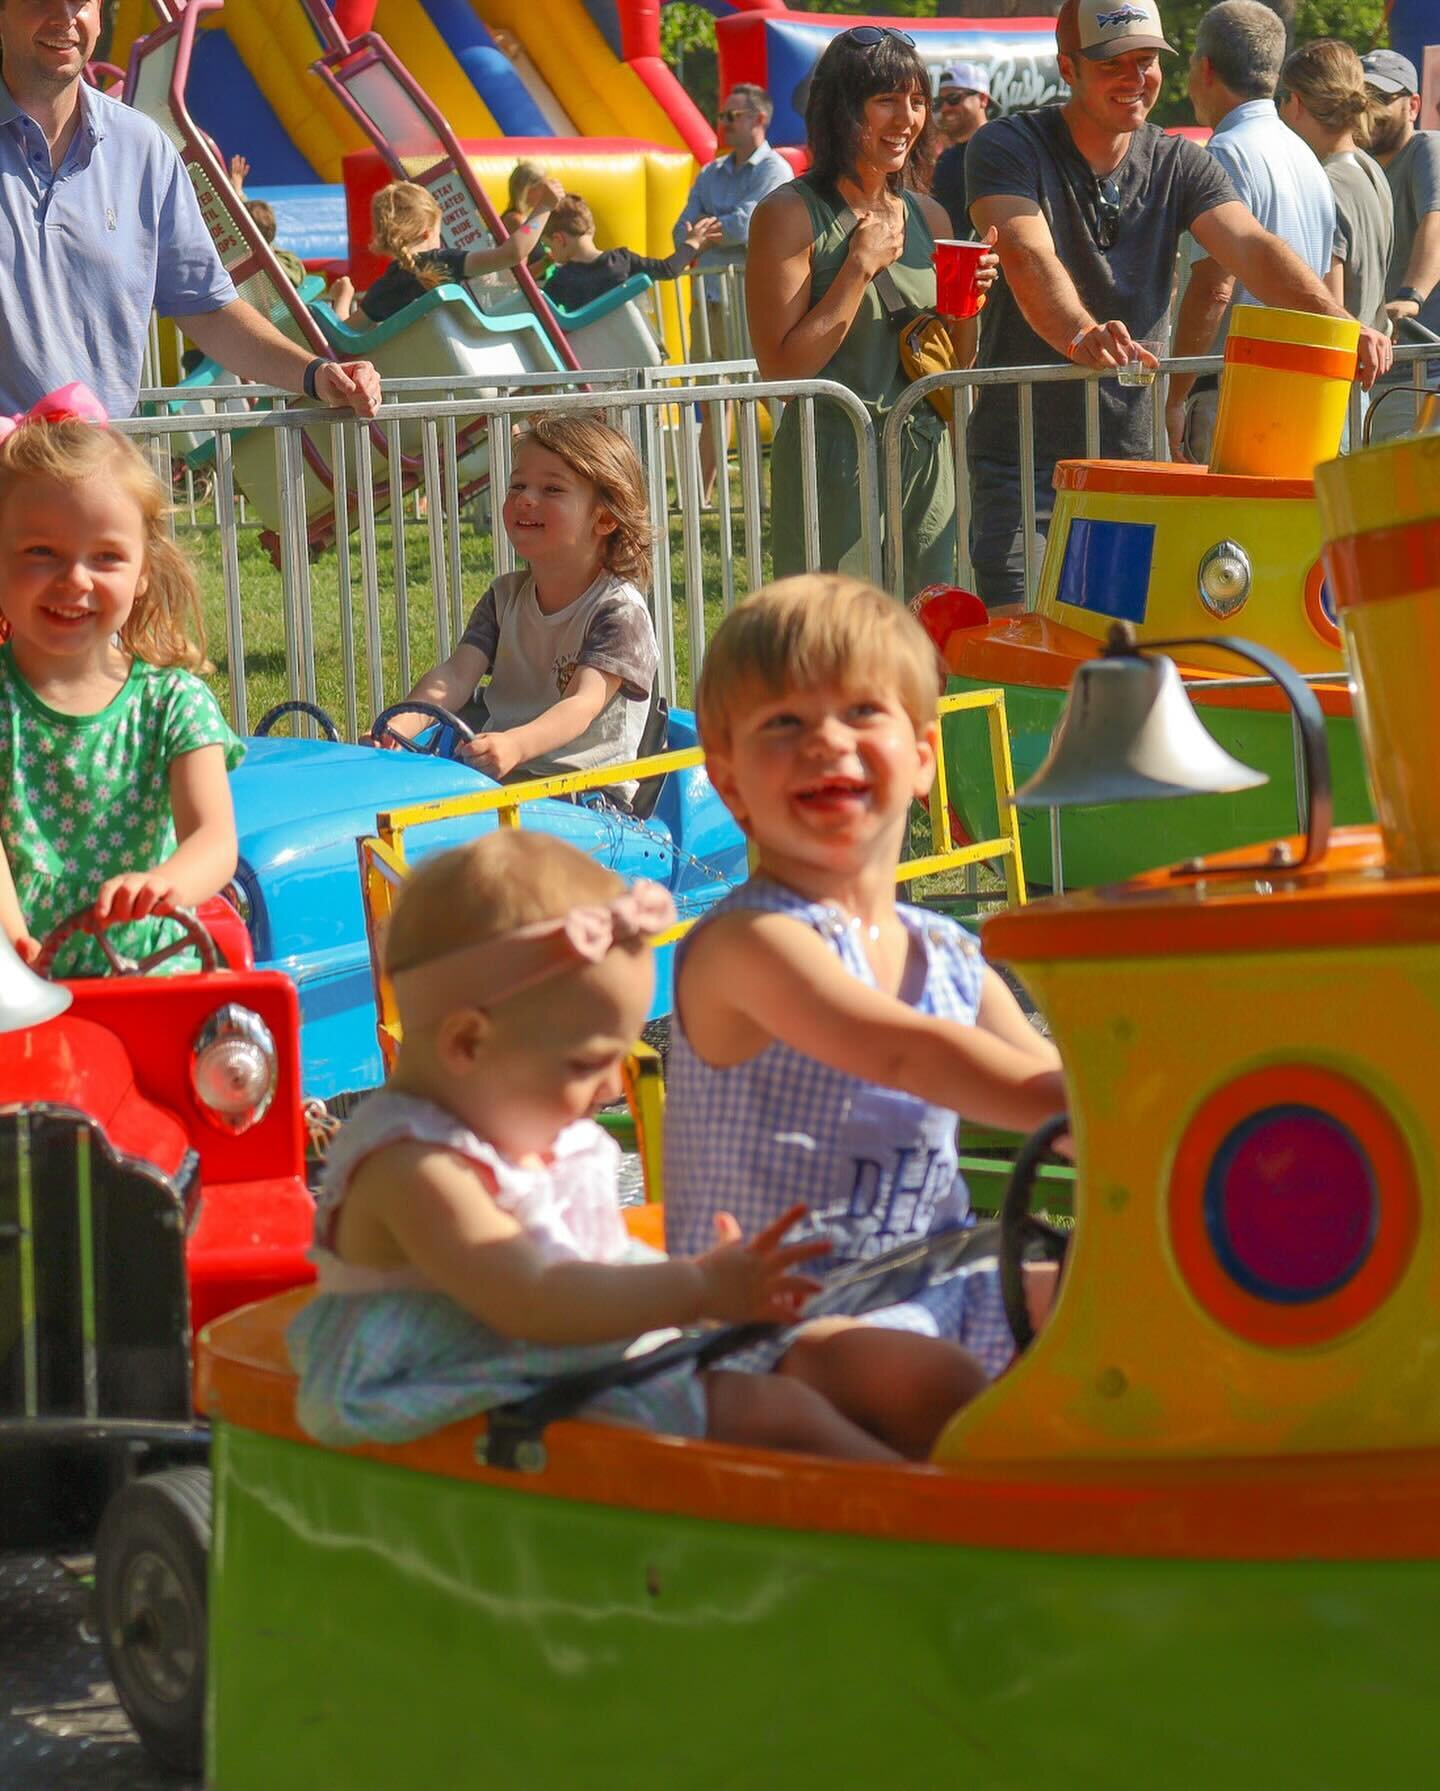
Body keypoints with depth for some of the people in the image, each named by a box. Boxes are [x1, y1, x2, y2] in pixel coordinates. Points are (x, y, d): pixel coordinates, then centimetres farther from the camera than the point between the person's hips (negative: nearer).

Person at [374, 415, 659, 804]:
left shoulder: (619, 610, -7)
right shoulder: (505, 597, 15)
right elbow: (456, 675, 2)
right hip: (498, 780, 5)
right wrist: (401, 727, -21)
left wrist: (515, 744, -41)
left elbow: (583, 703, -21)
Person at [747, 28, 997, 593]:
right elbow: (781, 368, -15)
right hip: (833, 466, -6)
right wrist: (863, 265, -13)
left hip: (926, 461, 6)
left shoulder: (928, 217, 10)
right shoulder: (790, 215, -8)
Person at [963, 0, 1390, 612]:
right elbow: (1030, 259, -25)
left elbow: (1250, 248, -10)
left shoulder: (1180, 165, 6)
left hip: (1134, 457, 4)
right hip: (1021, 462, -4)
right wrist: (1081, 335, -47)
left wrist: (1339, 326, -29)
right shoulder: (1007, 149, -7)